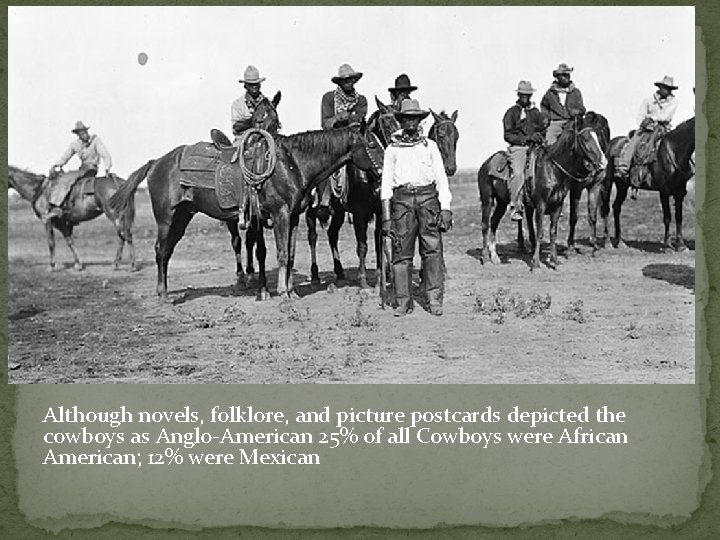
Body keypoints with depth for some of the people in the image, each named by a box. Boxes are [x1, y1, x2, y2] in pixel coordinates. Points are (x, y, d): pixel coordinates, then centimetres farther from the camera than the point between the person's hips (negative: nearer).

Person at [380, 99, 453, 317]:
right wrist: (386, 217, 4)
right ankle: (403, 301, 4)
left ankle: (434, 299, -4)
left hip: (428, 197, 0)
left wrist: (445, 209, -1)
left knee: (433, 249, -6)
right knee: (401, 252, -2)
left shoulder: (430, 146, 13)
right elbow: (386, 184, 10)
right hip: (401, 199, 0)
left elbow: (441, 178, 10)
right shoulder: (392, 148, 12)